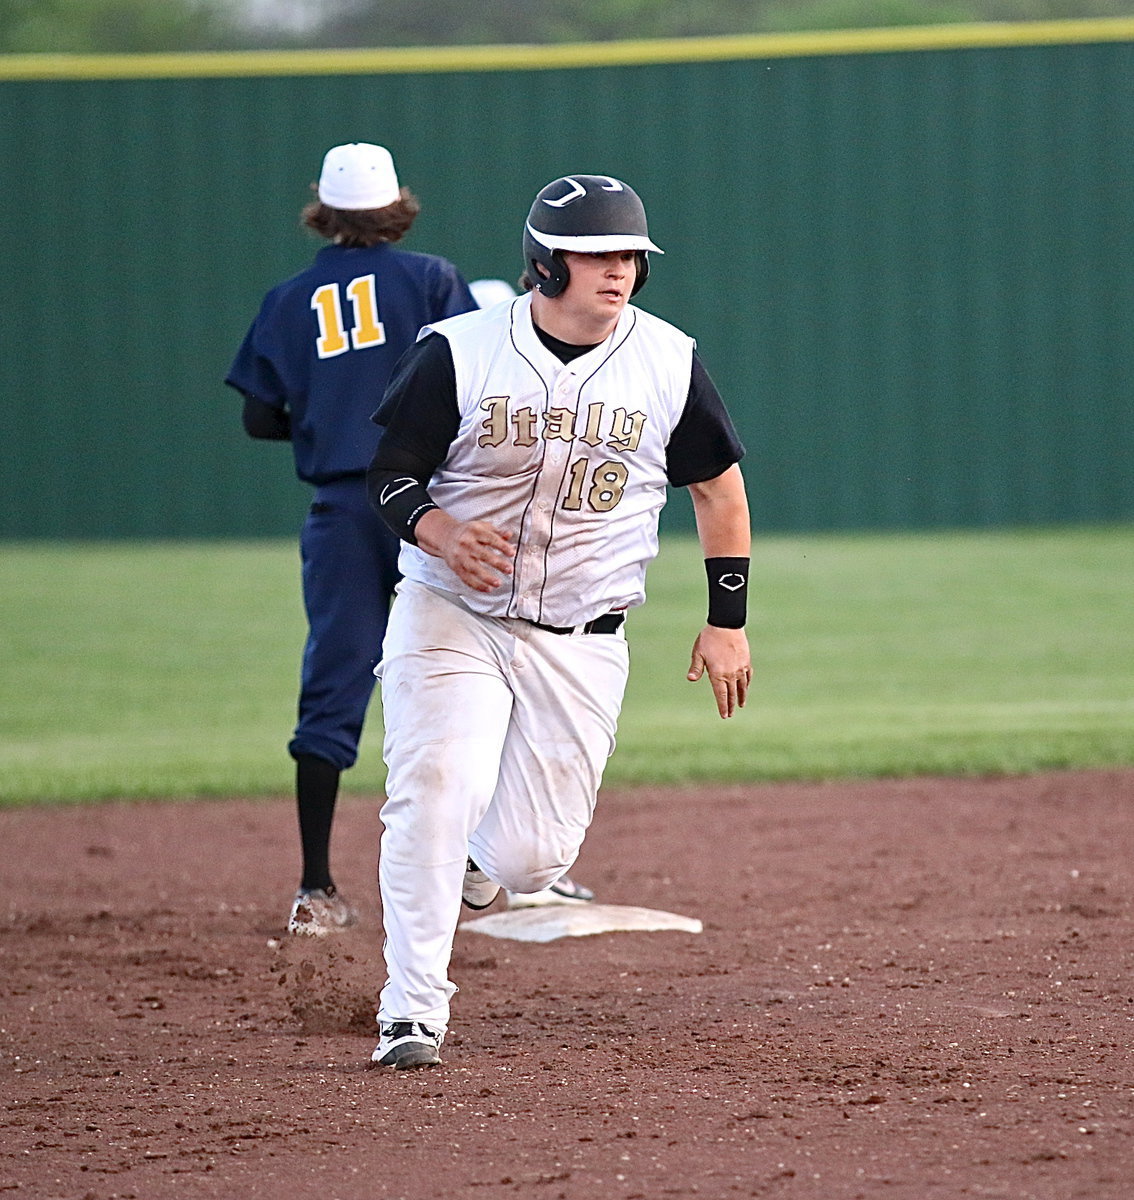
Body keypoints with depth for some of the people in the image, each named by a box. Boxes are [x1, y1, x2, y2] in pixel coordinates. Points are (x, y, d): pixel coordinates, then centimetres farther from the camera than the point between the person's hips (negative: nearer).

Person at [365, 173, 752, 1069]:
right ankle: (412, 1017, -13)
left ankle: (470, 862, 36)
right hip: (451, 617, -2)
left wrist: (728, 621, 6)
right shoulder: (459, 352, -8)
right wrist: (439, 531, -22)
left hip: (581, 646, 2)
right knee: (434, 793, -22)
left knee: (530, 859, -2)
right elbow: (391, 470, -1)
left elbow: (718, 486, 10)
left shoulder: (668, 363, -1)